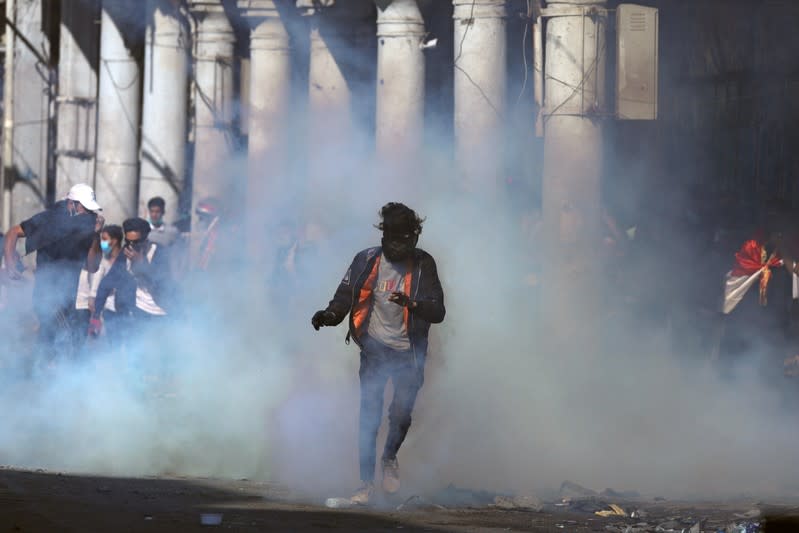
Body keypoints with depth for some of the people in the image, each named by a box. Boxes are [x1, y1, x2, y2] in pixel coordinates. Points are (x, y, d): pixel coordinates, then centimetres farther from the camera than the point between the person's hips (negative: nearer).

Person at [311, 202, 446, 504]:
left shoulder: (423, 265, -2)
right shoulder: (367, 261, 1)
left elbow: (438, 312, -8)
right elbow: (345, 297, 3)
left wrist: (412, 303, -28)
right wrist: (330, 315, -19)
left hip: (408, 353, -1)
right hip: (374, 349, 1)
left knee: (401, 415, -5)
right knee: (369, 417, -4)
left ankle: (390, 457, 28)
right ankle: (367, 483, 3)